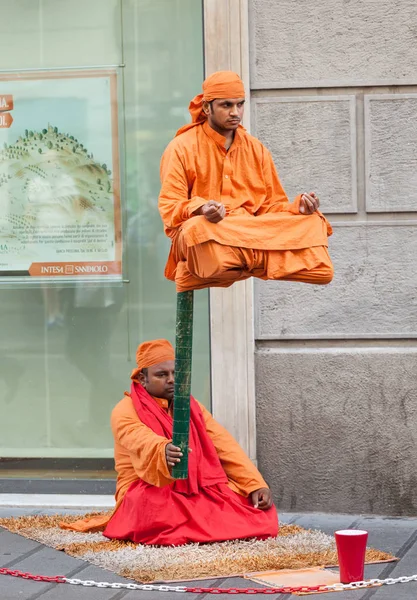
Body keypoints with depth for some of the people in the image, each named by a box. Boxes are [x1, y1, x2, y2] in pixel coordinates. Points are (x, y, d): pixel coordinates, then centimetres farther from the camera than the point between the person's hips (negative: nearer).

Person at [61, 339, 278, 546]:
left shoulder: (191, 406, 10)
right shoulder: (125, 412, -9)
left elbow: (225, 447, 1)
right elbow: (145, 444, -31)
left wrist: (256, 484, -14)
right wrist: (164, 452, -56)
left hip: (198, 492, 5)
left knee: (260, 508, -16)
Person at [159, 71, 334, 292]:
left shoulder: (256, 149, 18)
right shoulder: (182, 148, 3)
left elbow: (271, 205, 18)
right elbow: (170, 208, -4)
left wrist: (297, 208, -6)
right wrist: (202, 209, -26)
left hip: (252, 232, 5)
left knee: (312, 224, -18)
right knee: (199, 230, -42)